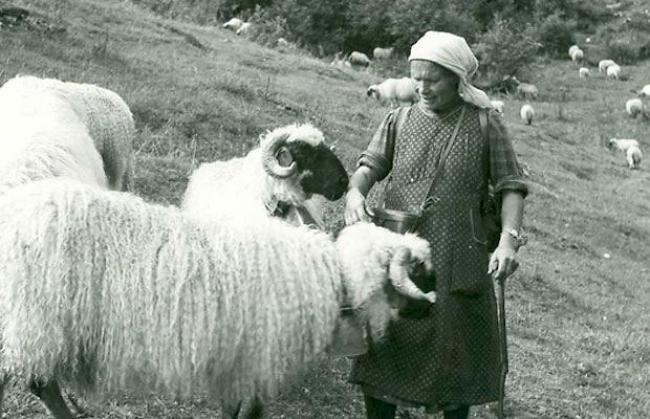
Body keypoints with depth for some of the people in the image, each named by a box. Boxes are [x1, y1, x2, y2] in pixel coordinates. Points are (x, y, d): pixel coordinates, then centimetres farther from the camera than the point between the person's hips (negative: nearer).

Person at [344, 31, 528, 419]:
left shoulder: (485, 124, 2)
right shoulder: (399, 120, 9)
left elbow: (511, 186, -1)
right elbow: (370, 165, 1)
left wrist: (508, 240, -14)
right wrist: (355, 192, -22)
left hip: (458, 263, -2)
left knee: (456, 355, 8)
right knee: (384, 350, 5)